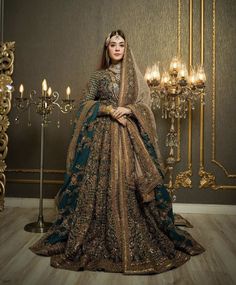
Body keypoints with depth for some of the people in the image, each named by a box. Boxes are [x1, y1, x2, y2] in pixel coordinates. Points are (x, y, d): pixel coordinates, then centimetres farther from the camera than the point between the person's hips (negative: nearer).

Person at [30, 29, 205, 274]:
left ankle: (135, 241, 10)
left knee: (130, 185, -3)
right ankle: (99, 240, 9)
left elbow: (144, 105, 7)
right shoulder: (98, 76, 12)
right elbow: (86, 102, 3)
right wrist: (109, 110, -11)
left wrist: (128, 109, -12)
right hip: (102, 136, 0)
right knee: (100, 184, -4)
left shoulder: (135, 76, 14)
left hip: (130, 136, 1)